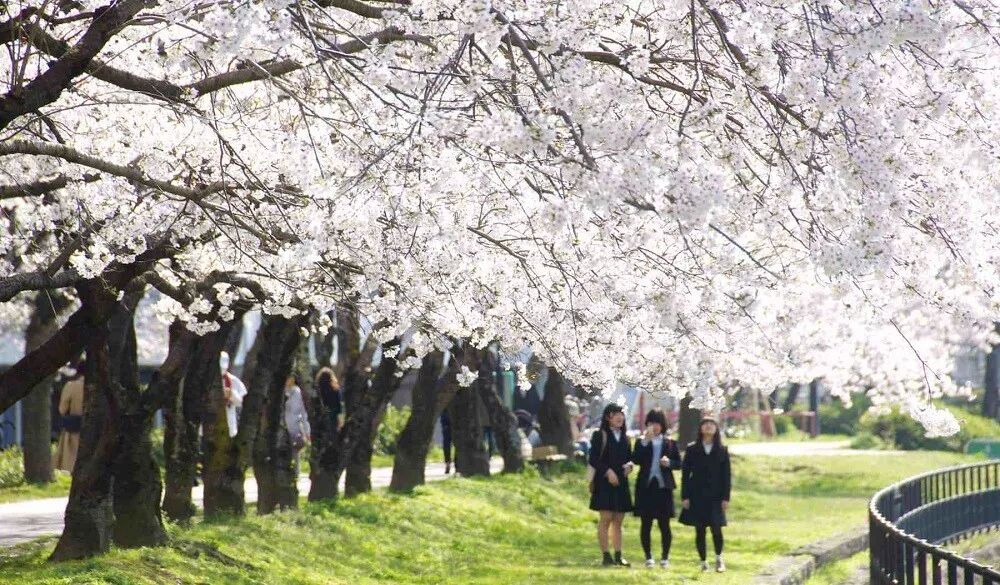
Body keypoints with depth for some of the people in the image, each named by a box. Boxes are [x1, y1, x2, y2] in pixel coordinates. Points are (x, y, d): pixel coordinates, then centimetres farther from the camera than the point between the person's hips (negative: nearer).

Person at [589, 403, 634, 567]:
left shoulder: (624, 438, 15)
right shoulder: (600, 436, -3)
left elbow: (630, 457, 19)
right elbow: (593, 459, -8)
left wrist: (630, 464, -3)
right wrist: (607, 471, -18)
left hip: (621, 483, 6)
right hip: (604, 482, -6)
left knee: (618, 521, 6)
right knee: (606, 518, -7)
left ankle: (618, 556, 8)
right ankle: (606, 555, -6)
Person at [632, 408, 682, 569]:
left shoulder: (670, 443, 8)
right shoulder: (641, 442, 6)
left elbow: (679, 463, 7)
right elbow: (636, 460, -9)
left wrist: (669, 463, -14)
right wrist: (645, 441, -16)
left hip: (664, 487, 0)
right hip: (645, 487, 0)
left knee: (664, 525, 0)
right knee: (645, 524, 2)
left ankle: (665, 557, 8)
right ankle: (648, 557, 11)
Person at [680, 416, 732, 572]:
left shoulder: (722, 450, 5)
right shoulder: (692, 449, 3)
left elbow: (726, 475, 5)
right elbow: (685, 473, 3)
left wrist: (726, 498, -2)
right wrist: (684, 496, -3)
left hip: (715, 496, 0)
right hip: (697, 495, 0)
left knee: (716, 529, -8)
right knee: (700, 530, 2)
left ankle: (719, 558, 15)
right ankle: (703, 562, 12)